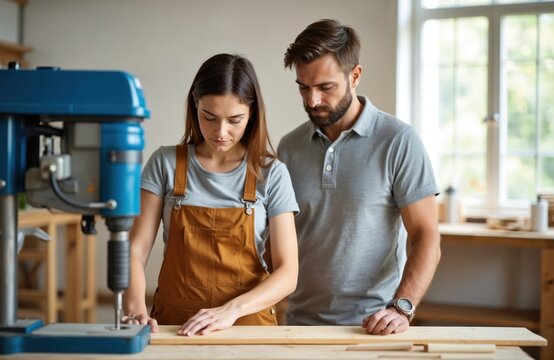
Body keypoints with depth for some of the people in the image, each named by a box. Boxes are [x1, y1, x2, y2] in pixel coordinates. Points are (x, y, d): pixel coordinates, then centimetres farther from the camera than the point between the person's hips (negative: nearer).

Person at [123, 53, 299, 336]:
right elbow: (135, 250, 0)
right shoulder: (165, 164, 2)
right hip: (174, 324, 0)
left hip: (247, 321, 0)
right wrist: (135, 308, -17)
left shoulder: (271, 174, -1)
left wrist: (232, 309, -18)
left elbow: (287, 273, -4)